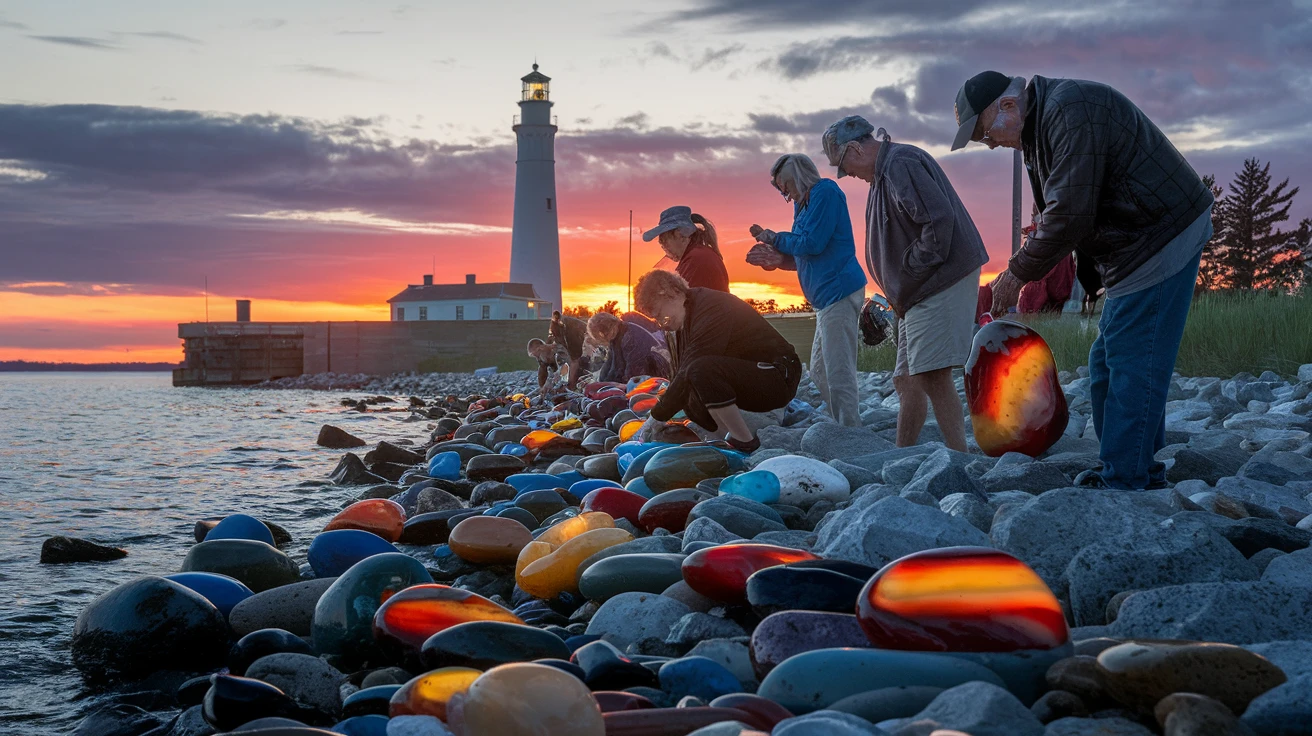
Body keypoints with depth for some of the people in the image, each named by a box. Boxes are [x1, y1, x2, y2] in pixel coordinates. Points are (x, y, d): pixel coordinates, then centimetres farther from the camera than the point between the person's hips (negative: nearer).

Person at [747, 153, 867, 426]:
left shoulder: (824, 191, -8)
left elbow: (812, 243, -16)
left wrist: (774, 238, -2)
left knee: (839, 373, -12)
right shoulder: (805, 204, 21)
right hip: (827, 298, 11)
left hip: (838, 291, -11)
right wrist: (779, 259, 11)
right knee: (820, 373, 14)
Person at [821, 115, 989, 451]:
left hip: (941, 281, -11)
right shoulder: (886, 171, 20)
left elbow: (939, 220, -24)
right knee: (907, 382, 12)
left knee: (932, 375, -16)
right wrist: (900, 293, 14)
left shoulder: (901, 163, -14)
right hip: (917, 291, 11)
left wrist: (910, 273, -16)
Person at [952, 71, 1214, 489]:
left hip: (1163, 239, -11)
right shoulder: (1040, 127, 14)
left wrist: (1019, 273, -15)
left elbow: (1070, 214, -24)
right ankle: (1141, 472, 21)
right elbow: (1061, 212, 16)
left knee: (1130, 364, -10)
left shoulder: (1069, 111, -20)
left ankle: (1124, 484, -6)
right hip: (1136, 247, 11)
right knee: (1107, 365, 13)